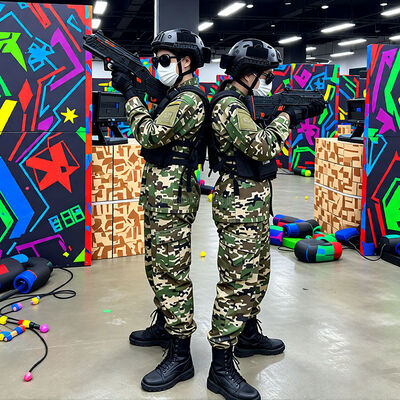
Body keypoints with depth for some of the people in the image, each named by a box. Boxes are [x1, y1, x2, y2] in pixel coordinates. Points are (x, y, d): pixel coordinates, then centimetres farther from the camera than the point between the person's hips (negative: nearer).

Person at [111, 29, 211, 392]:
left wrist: (130, 94, -14)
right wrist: (134, 93, 10)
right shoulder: (175, 95, 16)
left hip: (173, 197, -11)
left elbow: (149, 135, -23)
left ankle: (180, 357, 1)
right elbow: (152, 134, 19)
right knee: (157, 266, 20)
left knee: (172, 273, -7)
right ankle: (164, 327, 36)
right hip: (159, 194, 11)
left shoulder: (189, 99, -16)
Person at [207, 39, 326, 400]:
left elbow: (261, 142, 19)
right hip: (239, 204, -11)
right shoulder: (228, 105, -17)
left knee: (258, 275, 21)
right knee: (238, 283, -8)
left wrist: (300, 115, 7)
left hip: (254, 201, 11)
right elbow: (263, 147, -27)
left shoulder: (243, 103, 15)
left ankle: (249, 335, 38)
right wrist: (287, 117, -13)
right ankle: (221, 368, 0)